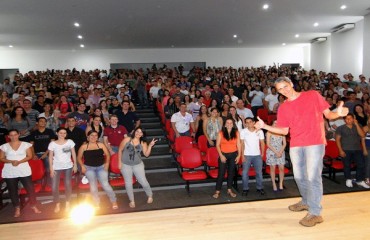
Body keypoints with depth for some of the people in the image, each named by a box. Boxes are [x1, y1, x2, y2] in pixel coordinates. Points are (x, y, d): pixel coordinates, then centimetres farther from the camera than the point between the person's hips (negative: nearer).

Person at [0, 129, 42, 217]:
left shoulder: (26, 144, 1)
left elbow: (29, 156, -1)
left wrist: (19, 161, -16)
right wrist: (11, 161, -16)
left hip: (24, 171, -1)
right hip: (10, 172, 1)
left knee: (30, 188, -3)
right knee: (12, 190, 7)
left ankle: (33, 206, 12)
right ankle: (17, 208, 20)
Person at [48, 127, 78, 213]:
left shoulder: (70, 142, 1)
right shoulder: (52, 144, -1)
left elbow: (73, 154, 5)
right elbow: (50, 157, 0)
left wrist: (75, 165, 2)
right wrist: (51, 168, -5)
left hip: (68, 166, 1)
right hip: (56, 167, 0)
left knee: (68, 184, 3)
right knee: (54, 187, -4)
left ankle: (67, 203, 18)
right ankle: (57, 204, 12)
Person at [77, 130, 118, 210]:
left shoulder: (101, 145, 4)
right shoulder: (84, 146, 3)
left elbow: (107, 155, 7)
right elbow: (79, 157, 7)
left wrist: (107, 163, -6)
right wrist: (82, 166, -5)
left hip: (101, 167, 0)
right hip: (89, 168, 1)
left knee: (105, 184, -9)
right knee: (93, 184, -9)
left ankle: (114, 201, 6)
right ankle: (97, 203, 3)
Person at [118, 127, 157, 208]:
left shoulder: (143, 143, -4)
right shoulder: (127, 140, -8)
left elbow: (146, 154, -10)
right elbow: (120, 150, -2)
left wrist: (150, 146, -22)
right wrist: (119, 162, -4)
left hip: (138, 164, 1)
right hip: (125, 165, 0)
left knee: (143, 182, 2)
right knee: (128, 183, 8)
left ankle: (150, 195, 27)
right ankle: (132, 200, 24)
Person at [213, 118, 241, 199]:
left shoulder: (236, 133, 2)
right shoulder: (221, 133, -5)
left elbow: (238, 144, 2)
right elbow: (217, 145, -5)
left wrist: (239, 155, -4)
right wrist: (221, 155, -11)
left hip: (233, 155, 2)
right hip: (223, 154, -2)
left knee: (231, 172, 10)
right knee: (221, 173, -2)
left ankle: (229, 190, 22)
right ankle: (217, 191, 6)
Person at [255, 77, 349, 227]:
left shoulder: (313, 95, 1)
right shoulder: (283, 108, 8)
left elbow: (328, 114, 3)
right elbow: (284, 131, 7)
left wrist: (337, 113, -20)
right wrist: (264, 126, -3)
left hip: (315, 142, -4)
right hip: (295, 145, 5)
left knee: (313, 176, -7)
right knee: (299, 176, 13)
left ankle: (315, 212, 2)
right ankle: (306, 202, 36)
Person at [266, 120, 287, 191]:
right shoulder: (269, 132, -3)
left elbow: (284, 143, 5)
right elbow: (268, 144, -6)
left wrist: (280, 152, -9)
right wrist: (276, 152, -12)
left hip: (281, 152, 2)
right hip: (271, 152, -2)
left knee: (281, 168, -2)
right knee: (272, 168, 1)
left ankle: (281, 184, 11)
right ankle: (274, 184, 8)